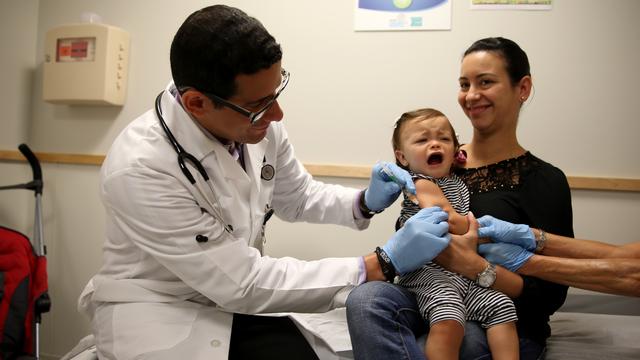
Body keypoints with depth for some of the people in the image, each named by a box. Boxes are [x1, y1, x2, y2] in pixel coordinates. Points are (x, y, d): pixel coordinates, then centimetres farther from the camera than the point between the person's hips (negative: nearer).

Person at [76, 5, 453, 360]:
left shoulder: (257, 123, -12)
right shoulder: (140, 169, -29)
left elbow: (296, 197, 8)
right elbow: (245, 284, -26)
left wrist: (365, 203, -11)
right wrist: (383, 263, -25)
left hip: (233, 296, 4)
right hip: (157, 310, -4)